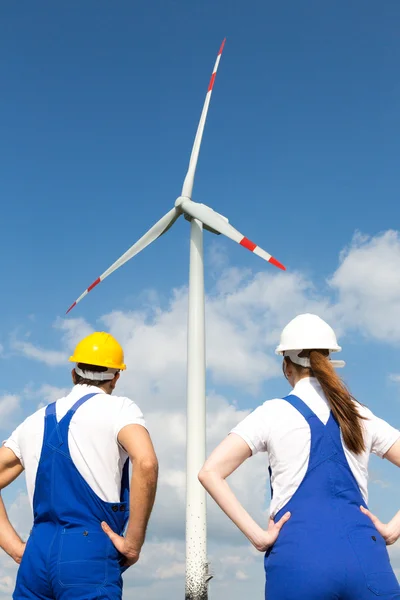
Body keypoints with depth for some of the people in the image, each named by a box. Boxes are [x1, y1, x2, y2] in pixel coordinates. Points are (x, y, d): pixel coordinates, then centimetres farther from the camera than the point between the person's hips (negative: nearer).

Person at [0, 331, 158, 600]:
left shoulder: (36, 421, 17)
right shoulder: (119, 409, 0)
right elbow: (146, 464, -19)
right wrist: (133, 543, -11)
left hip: (36, 555, 6)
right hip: (89, 554, -5)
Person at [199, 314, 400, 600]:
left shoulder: (273, 413, 3)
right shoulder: (361, 415, 11)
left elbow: (210, 472, -6)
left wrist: (258, 536, -5)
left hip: (299, 558, -2)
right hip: (364, 556, 2)